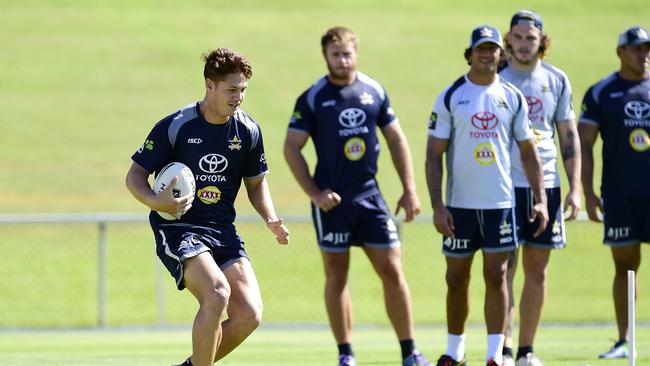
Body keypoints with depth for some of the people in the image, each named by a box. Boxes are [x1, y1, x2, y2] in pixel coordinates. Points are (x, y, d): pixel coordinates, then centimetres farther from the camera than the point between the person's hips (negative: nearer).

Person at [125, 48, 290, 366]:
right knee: (217, 294, -30)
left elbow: (256, 183, 18)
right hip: (177, 228, -5)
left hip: (222, 231, 5)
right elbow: (135, 176, -3)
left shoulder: (248, 130, 4)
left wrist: (271, 220, 0)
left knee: (249, 315, -11)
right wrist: (157, 202, -24)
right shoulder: (174, 126, -10)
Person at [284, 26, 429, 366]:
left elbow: (396, 139, 13)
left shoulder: (374, 92, 5)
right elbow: (291, 149, -2)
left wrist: (409, 189, 8)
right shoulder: (312, 98, -4)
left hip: (370, 196, 2)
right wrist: (314, 193, -9)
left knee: (392, 271, -1)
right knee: (336, 275, 3)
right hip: (332, 199, -2)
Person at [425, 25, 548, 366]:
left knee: (496, 276, -3)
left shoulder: (512, 97, 5)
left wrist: (540, 199, 2)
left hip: (501, 203, 1)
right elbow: (434, 155, -2)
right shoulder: (450, 97, -1)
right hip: (460, 205, -1)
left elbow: (528, 151, 10)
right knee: (456, 279, 6)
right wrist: (437, 206, -10)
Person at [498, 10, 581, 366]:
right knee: (504, 269, -8)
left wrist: (575, 188, 4)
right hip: (503, 186, -3)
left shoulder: (556, 80, 8)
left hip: (545, 186, 3)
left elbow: (569, 138, 12)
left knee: (537, 270, 5)